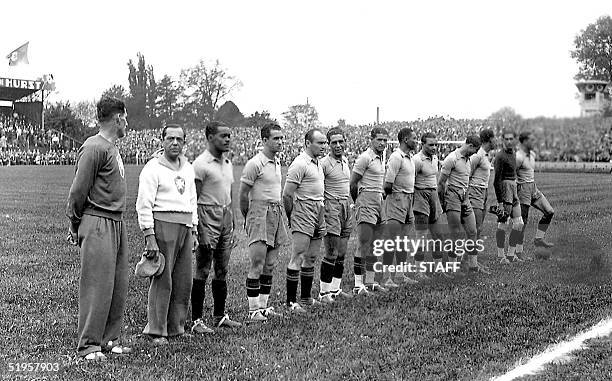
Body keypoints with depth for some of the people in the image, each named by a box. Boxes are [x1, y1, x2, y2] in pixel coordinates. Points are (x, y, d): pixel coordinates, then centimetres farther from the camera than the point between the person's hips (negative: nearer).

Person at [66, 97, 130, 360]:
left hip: (117, 224, 9)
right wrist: (75, 226, -3)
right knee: (97, 286, -6)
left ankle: (110, 339, 18)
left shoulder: (112, 148, 16)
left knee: (118, 286, 10)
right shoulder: (94, 148, -13)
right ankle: (89, 345, 1)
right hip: (98, 224, -9)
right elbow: (79, 191, -11)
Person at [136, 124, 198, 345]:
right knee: (162, 280, -7)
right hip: (162, 225, -7)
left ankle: (175, 327, 17)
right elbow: (144, 205, -10)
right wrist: (149, 237, -15)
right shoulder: (153, 168, -5)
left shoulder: (187, 168, 17)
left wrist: (194, 231, 19)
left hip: (185, 227, 7)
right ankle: (156, 331, 0)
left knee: (183, 282, 8)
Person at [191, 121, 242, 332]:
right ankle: (197, 320, 0)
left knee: (222, 271, 12)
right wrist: (200, 232, -19)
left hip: (226, 217, 8)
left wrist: (232, 223, 16)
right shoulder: (201, 164, -11)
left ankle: (219, 316, 21)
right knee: (202, 272, -4)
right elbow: (194, 199, -13)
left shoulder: (227, 163, 14)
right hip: (208, 216, -8)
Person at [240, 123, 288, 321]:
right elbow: (243, 194, -8)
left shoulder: (277, 162, 15)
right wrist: (248, 219, -1)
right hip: (260, 213, -8)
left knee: (270, 265, 9)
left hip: (276, 213, 8)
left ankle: (263, 306, 15)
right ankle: (253, 310, -5)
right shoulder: (255, 163, -11)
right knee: (257, 264, -8)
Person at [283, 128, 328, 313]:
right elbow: (287, 195, -15)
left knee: (311, 258, 13)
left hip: (318, 216, 9)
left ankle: (306, 297, 22)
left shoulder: (318, 163, 16)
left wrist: (322, 217, 18)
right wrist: (291, 218, -7)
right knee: (298, 258, -9)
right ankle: (291, 302, -7)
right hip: (304, 216, -9)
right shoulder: (300, 164, -13)